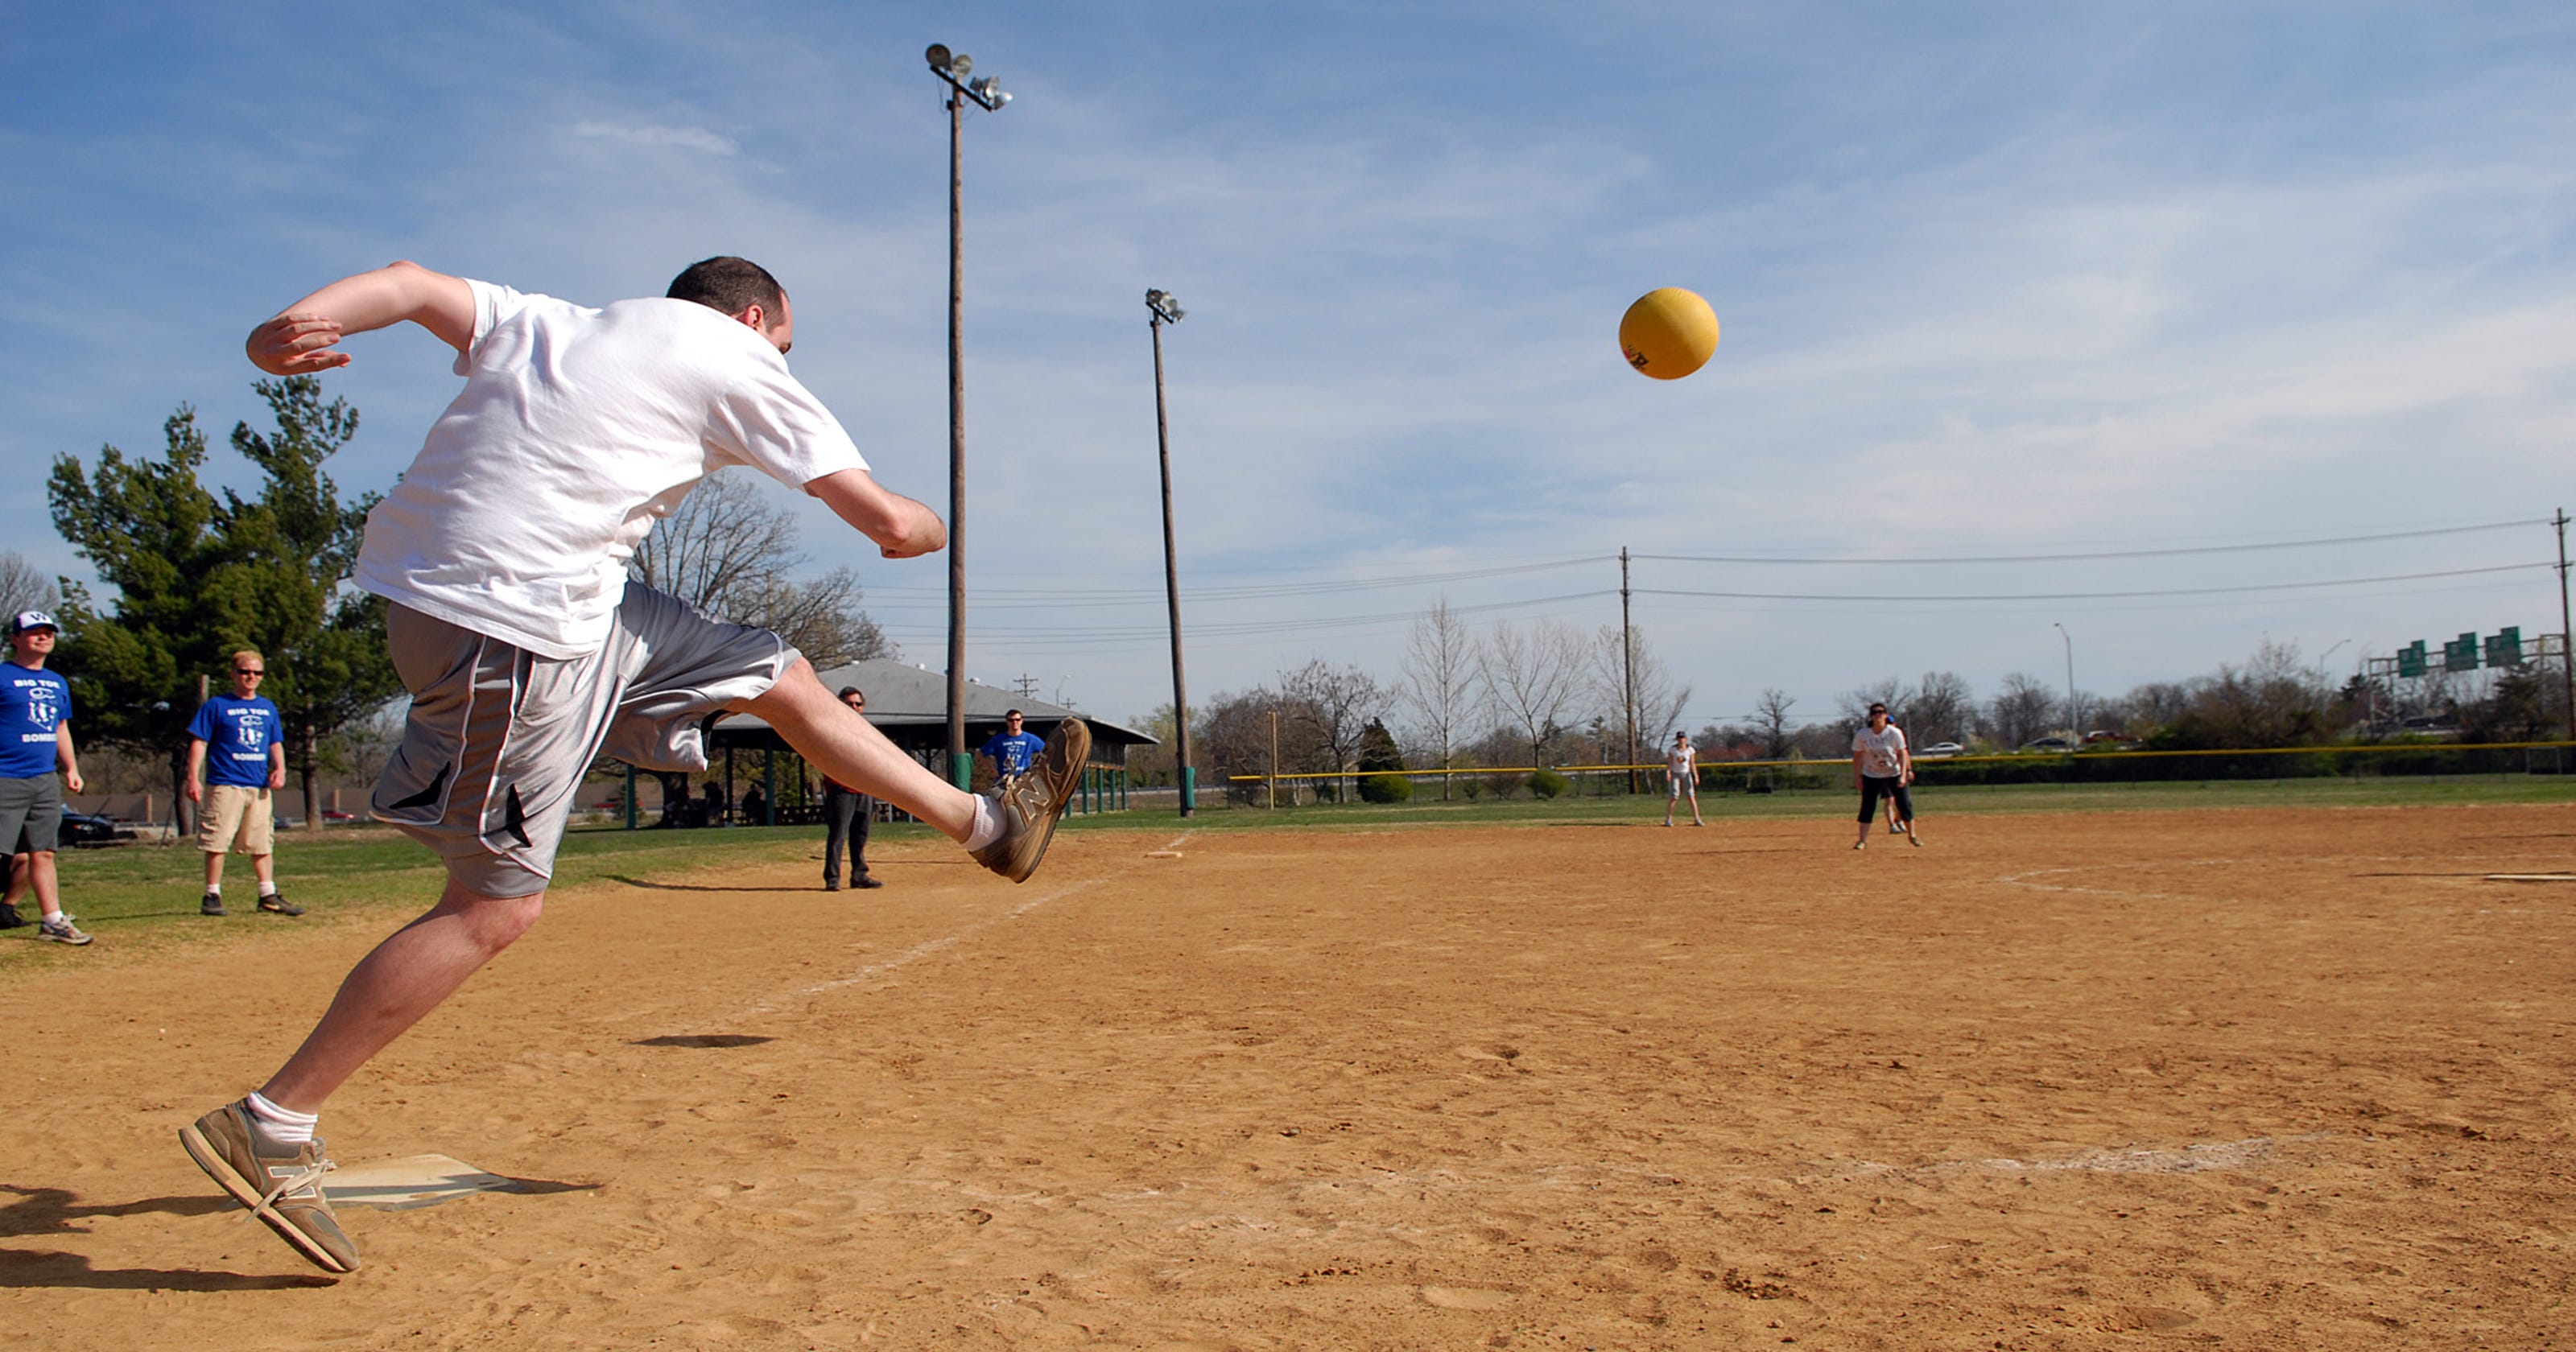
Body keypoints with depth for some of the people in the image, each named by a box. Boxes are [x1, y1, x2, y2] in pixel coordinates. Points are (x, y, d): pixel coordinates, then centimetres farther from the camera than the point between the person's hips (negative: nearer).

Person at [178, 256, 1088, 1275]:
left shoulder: (545, 322, 23)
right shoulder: (733, 357, 3)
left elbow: (415, 287, 5)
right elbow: (883, 518, 2)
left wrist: (295, 325, -11)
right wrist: (928, 530, 25)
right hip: (508, 616, -9)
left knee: (781, 678, 14)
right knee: (497, 906, -4)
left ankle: (984, 822, 24)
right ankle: (268, 1127, 5)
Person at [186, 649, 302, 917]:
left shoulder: (268, 708, 16)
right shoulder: (216, 705, 1)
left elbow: (275, 743, 21)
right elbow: (198, 742, -2)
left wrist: (280, 769, 2)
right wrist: (193, 779, -10)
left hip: (260, 787, 5)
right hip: (225, 785, -5)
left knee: (263, 843, 7)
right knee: (217, 842, -4)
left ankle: (268, 895, 12)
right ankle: (212, 896, 3)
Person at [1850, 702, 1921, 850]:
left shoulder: (1895, 733, -13)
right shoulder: (1862, 735, -11)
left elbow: (1902, 754, -9)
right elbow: (1857, 756, -3)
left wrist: (1903, 775, -16)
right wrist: (1857, 777, -5)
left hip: (1895, 774, 0)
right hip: (1871, 776, 0)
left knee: (1905, 805, 2)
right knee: (1867, 807, -6)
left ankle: (1912, 836, 20)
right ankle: (1862, 840, -3)